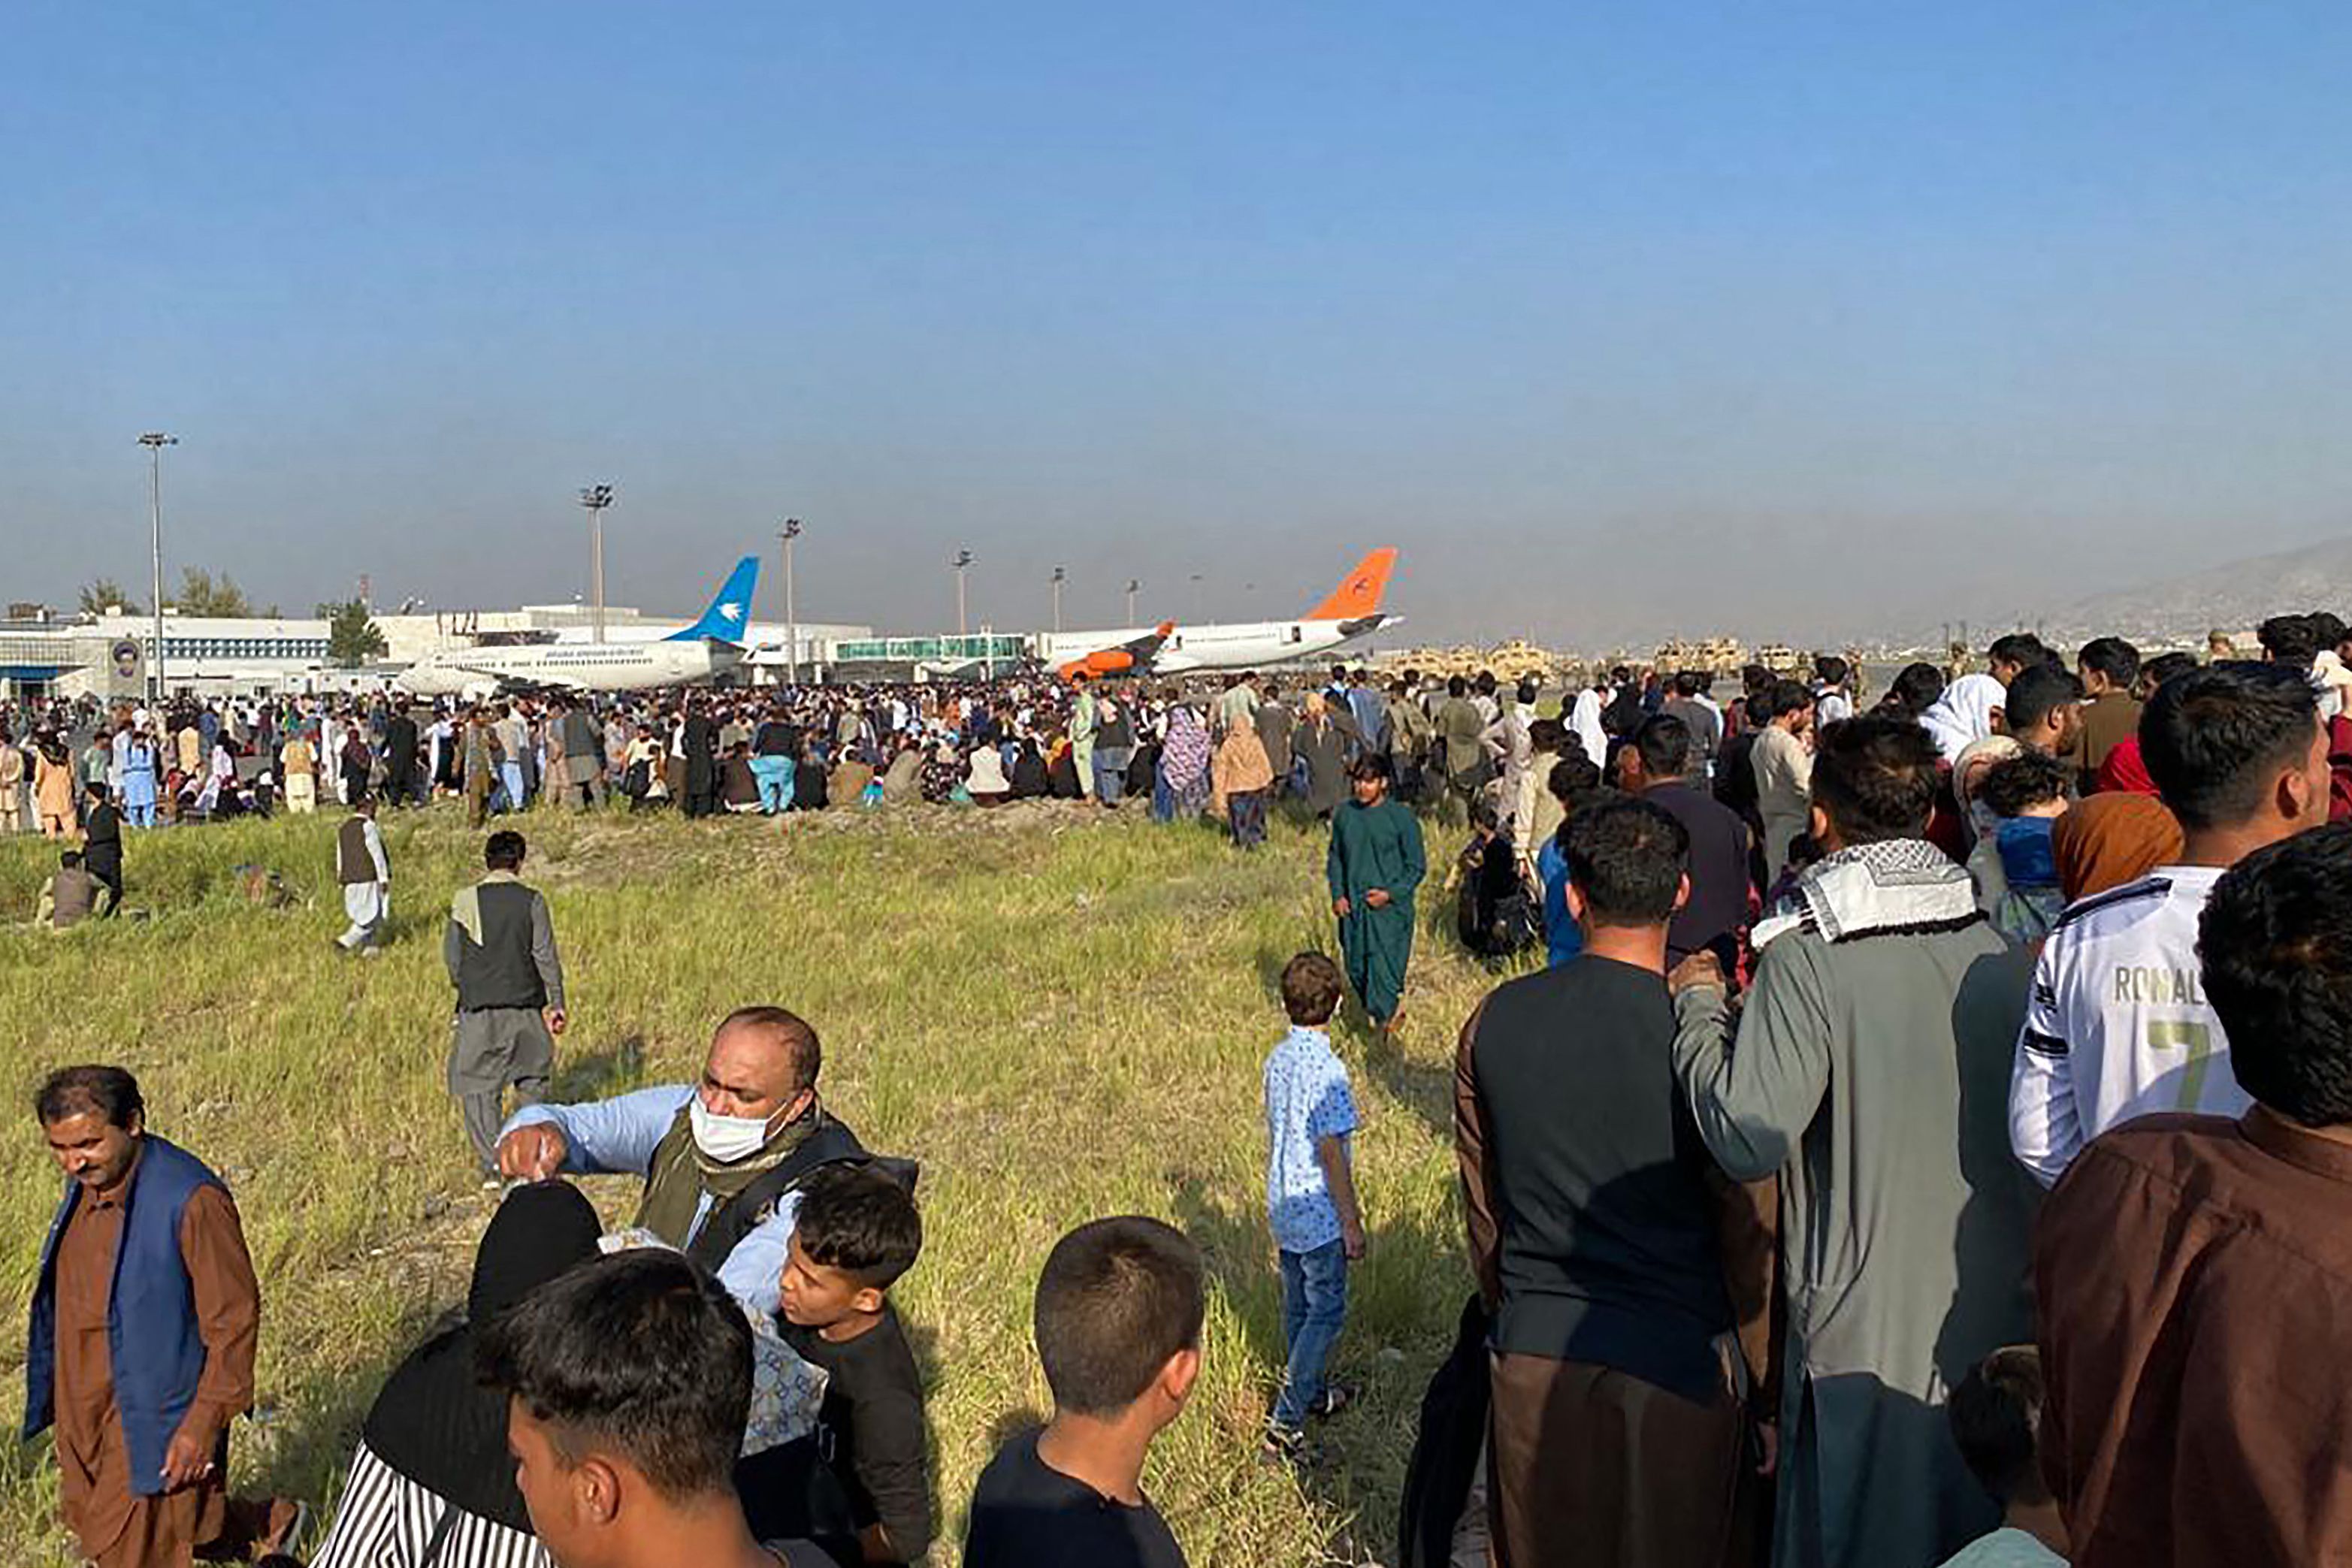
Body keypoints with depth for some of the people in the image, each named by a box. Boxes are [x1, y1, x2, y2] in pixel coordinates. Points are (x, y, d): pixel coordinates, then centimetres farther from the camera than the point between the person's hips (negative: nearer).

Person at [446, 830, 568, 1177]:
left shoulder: (465, 902, -2)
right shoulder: (532, 901, -5)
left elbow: (450, 956, 4)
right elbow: (546, 956, -6)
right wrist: (556, 1002, -1)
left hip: (479, 1009, 0)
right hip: (526, 1005, 1)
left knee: (478, 1088, 6)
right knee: (532, 1081, 19)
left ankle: (493, 1165, -2)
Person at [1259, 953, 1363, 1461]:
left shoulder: (1277, 1059, 2)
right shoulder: (1325, 1069, -23)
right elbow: (1331, 1152, -20)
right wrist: (1352, 1223, -12)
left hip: (1284, 1210, 8)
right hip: (1319, 1216, -8)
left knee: (1298, 1307, 20)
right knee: (1327, 1313, 2)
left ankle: (1313, 1393, 37)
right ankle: (1285, 1422, 1)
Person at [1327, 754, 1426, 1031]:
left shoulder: (1401, 818, -10)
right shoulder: (1344, 815, 2)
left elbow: (1417, 867, -4)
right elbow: (1335, 858, 13)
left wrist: (1390, 894, -15)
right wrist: (1337, 894, 1)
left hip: (1390, 908, -5)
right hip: (1352, 907, 5)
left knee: (1384, 970, -7)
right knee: (1356, 969, 13)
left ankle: (1384, 1022, 10)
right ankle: (1389, 1010, 37)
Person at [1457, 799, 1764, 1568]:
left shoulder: (1495, 1022, -4)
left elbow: (1482, 1206, 6)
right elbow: (1747, 1234, -8)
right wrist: (1766, 1387, 5)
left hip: (1533, 1364, 3)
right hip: (1676, 1362, -2)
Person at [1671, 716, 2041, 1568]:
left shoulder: (1805, 960, -18)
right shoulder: (2000, 951, -1)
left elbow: (1749, 1139, -21)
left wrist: (1698, 1009, -9)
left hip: (1866, 1332, -5)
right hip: (2002, 1321, 5)